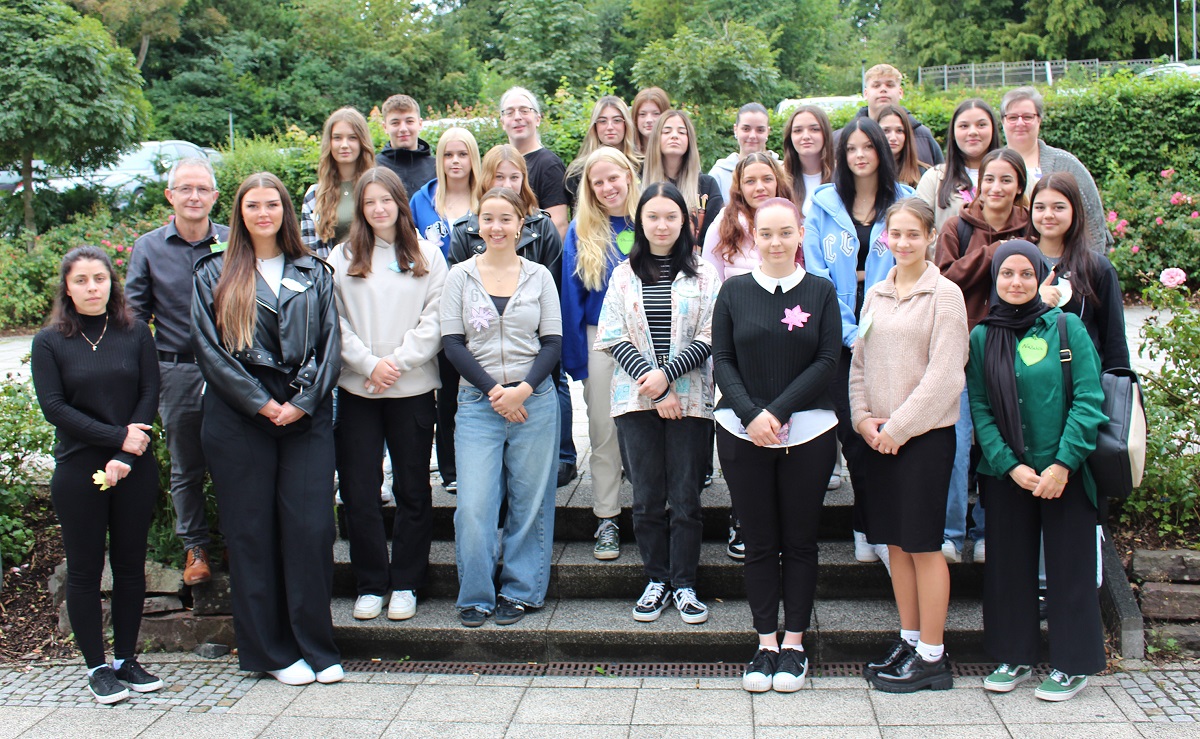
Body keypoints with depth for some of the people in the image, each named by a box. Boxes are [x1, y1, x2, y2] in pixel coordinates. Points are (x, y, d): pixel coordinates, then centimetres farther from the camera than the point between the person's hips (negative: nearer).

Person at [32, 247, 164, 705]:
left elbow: (150, 396, 0)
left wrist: (123, 460, -11)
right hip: (78, 473, -1)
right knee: (85, 569, 4)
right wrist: (118, 437, -14)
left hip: (134, 470, 2)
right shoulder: (49, 342, 2)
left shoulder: (136, 334, 5)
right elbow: (53, 407, -5)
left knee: (131, 565, 8)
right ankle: (96, 667, 14)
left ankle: (126, 660, 19)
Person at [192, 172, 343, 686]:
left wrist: (303, 402, -7)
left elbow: (330, 342, 6)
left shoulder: (314, 273, 13)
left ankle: (316, 646, 7)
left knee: (311, 527, -4)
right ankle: (270, 650, 12)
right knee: (251, 532, 2)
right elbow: (209, 348, -1)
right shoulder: (214, 275, 8)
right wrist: (262, 404, -9)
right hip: (238, 418, -1)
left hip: (307, 416, 1)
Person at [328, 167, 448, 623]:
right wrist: (369, 363, -11)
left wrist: (398, 362, -11)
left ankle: (405, 583, 15)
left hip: (412, 387, -1)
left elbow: (434, 321, -1)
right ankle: (370, 584, 14)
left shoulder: (428, 257, 6)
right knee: (359, 491, 2)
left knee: (412, 489, 5)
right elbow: (334, 322, 0)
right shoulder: (342, 258, 7)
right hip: (355, 388, 1)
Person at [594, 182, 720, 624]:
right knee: (647, 498, 6)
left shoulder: (704, 274, 4)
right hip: (636, 400, 1)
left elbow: (709, 340, -3)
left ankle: (684, 584, 13)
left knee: (685, 498, 2)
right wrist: (654, 387, -10)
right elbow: (614, 338, 0)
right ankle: (657, 580, 19)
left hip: (690, 400, -1)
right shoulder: (623, 275, 8)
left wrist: (667, 373, -15)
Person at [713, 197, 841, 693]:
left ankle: (794, 643, 18)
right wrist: (751, 414, -13)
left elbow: (827, 361, -4)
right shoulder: (734, 291, 5)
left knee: (800, 540, 7)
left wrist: (779, 411, -13)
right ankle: (766, 643, 16)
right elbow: (722, 361, 2)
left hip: (807, 433, 0)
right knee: (759, 541, 7)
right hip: (743, 433, 1)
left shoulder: (820, 292, 3)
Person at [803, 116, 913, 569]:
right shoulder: (823, 205, 6)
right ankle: (873, 528, 14)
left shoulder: (905, 203, 6)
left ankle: (870, 529, 6)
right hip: (838, 336, 1)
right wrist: (850, 331, -8)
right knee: (851, 430, 0)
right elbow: (816, 273, 1)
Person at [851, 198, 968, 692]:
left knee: (923, 543, -1)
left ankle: (932, 656, 9)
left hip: (924, 434, -6)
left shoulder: (944, 294, -6)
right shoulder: (875, 294, 12)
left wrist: (898, 426, -13)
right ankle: (909, 640, 23)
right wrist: (863, 417, -1)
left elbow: (944, 373, -12)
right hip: (878, 436, 6)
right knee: (895, 542, 11)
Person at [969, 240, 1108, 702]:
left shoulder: (1066, 327, -3)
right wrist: (1010, 465, -11)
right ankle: (1015, 656, 24)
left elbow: (1088, 400, -7)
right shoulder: (982, 337, 4)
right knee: (1009, 564, 10)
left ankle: (1072, 664, 18)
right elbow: (979, 409, 0)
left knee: (1069, 565, 5)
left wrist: (1063, 463, -15)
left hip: (1064, 471, -2)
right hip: (1005, 473, 3)